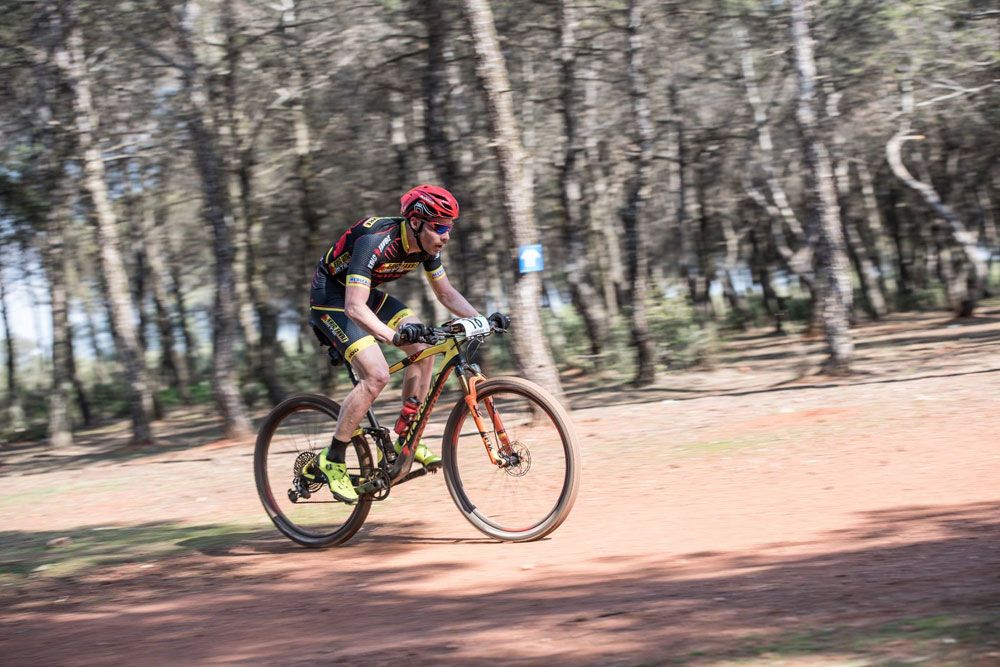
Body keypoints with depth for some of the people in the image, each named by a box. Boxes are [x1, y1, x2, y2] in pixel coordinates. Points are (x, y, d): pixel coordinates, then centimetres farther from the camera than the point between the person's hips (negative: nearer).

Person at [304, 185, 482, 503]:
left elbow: (447, 294, 4)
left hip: (367, 293, 8)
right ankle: (331, 461, -12)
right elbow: (355, 307, -42)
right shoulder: (374, 242, -34)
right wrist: (392, 335, -57)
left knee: (424, 350, -6)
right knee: (377, 375, -22)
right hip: (331, 298, -8)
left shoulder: (426, 245, -10)